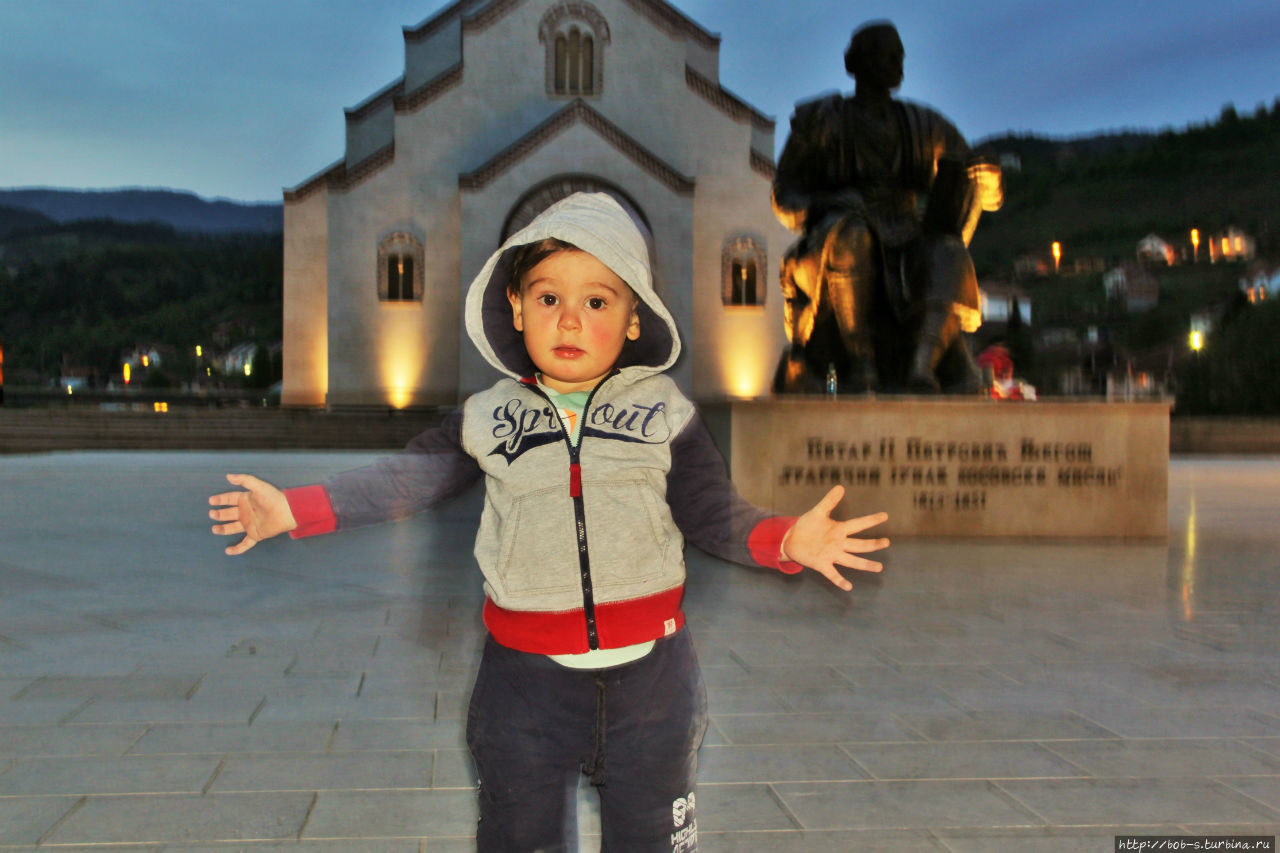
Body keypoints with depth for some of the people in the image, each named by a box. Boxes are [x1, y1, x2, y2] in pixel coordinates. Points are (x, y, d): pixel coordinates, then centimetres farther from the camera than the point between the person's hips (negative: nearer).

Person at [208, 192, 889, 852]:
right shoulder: (487, 420, -1)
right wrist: (293, 509, -7)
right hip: (525, 677, 1)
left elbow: (713, 512, -2)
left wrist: (786, 539, -20)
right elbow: (405, 479, 1)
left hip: (648, 675, 0)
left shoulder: (665, 414, -2)